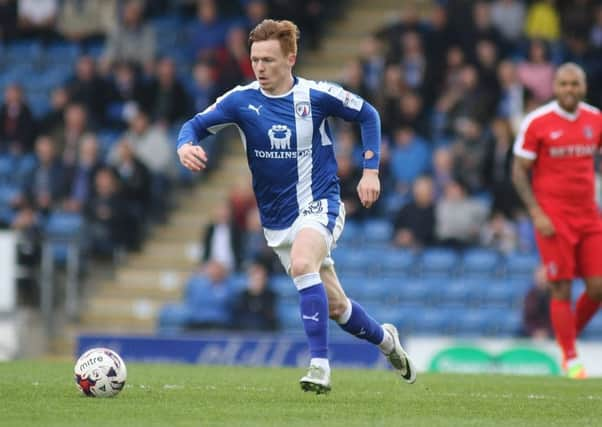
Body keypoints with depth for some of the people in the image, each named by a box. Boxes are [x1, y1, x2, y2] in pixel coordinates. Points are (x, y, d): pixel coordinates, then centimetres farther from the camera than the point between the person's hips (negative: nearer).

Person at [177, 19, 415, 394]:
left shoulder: (317, 95, -11)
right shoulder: (241, 100, -6)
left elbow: (367, 115, 4)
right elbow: (196, 125, -4)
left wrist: (371, 171, -2)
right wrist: (185, 146, -28)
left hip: (320, 205, -4)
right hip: (277, 220, 4)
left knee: (302, 263, -35)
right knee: (334, 305, 10)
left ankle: (320, 366, -31)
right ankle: (385, 339, 41)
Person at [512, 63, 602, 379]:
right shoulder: (536, 122, -6)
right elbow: (519, 171, -3)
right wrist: (537, 214, -12)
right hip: (553, 219, -4)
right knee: (562, 290, -5)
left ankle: (569, 336, 22)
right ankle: (570, 358, 5)